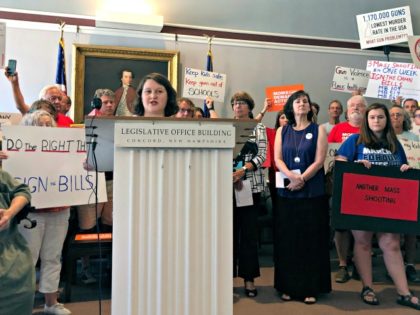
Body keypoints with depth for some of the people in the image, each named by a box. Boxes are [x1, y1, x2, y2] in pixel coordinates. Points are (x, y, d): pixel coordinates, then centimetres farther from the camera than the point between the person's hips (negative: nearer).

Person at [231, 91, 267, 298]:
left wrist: (243, 170, -18)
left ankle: (249, 278, 13)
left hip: (251, 184, -1)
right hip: (228, 184, 2)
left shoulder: (259, 128, 6)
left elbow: (262, 155, -3)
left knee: (249, 231, 2)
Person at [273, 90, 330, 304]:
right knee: (287, 240, 4)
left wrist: (301, 179, -16)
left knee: (311, 240, 2)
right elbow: (277, 159, 2)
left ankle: (311, 288, 11)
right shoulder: (282, 131, 12)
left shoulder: (319, 130, 6)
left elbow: (319, 161, -4)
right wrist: (291, 175, -16)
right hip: (286, 192, 2)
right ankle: (288, 286, 15)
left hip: (312, 193, -2)